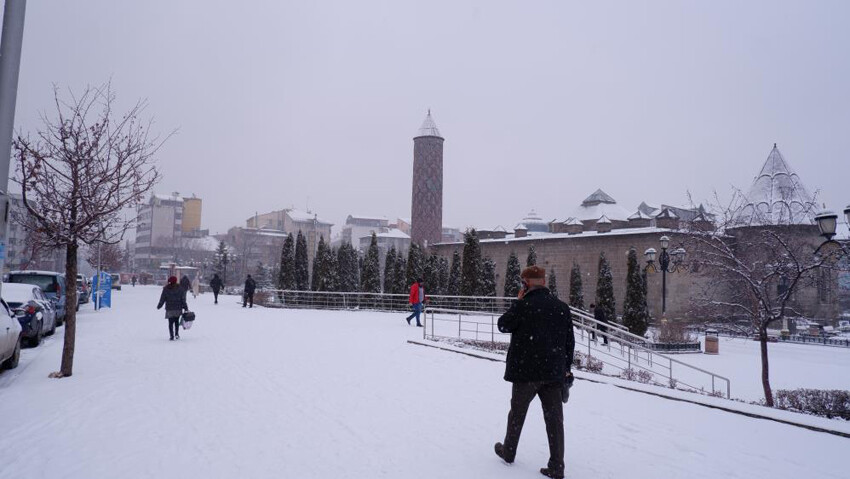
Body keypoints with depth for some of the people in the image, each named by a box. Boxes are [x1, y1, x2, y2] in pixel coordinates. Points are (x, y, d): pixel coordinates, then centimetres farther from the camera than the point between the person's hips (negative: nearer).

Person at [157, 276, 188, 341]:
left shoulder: (166, 289, -3)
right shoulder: (180, 289, -1)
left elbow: (162, 299, 2)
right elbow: (183, 300, -1)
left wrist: (159, 306, 17)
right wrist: (186, 308, 4)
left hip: (169, 309, -1)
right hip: (178, 309, 1)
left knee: (170, 323, 5)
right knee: (176, 321, 18)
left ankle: (172, 336, 0)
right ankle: (176, 334, 7)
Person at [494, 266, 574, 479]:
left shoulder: (523, 305, -14)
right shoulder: (562, 307, 3)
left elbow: (503, 325, 0)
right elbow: (570, 341, 9)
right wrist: (566, 369, 17)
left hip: (526, 371, -3)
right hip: (554, 372, 4)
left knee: (517, 413, 14)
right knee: (554, 418, 7)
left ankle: (508, 452, 31)